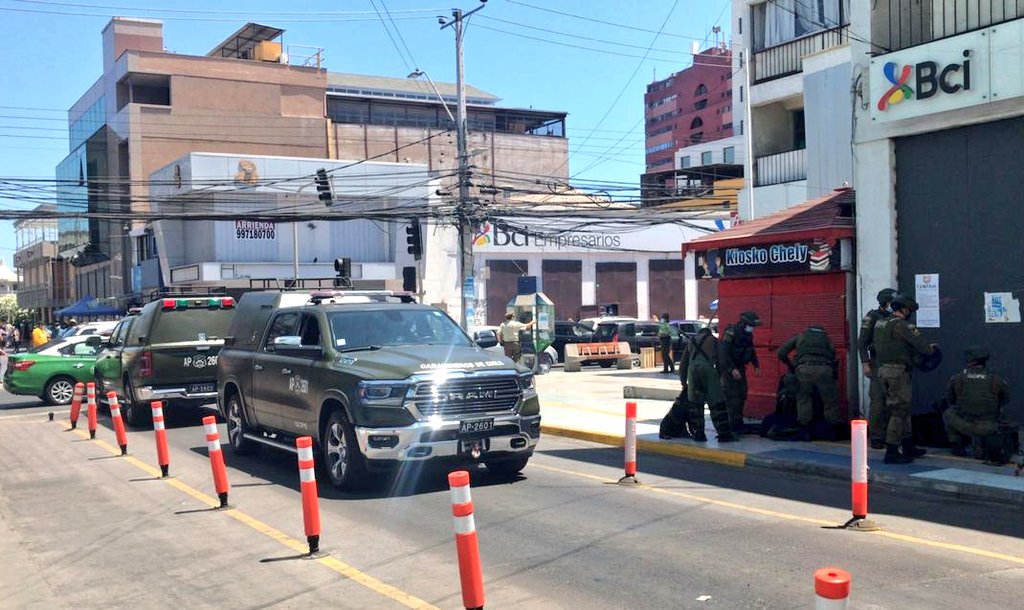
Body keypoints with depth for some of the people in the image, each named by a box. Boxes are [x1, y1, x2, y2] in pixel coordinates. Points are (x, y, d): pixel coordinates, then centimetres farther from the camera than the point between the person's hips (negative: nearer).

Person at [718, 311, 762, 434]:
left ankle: (738, 422, 19)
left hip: (739, 368, 9)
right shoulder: (731, 333, -20)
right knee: (732, 396, -12)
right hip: (728, 368, -9)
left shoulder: (748, 335, 7)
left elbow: (751, 351, 21)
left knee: (742, 394, 10)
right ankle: (732, 425, -10)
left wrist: (756, 366, 9)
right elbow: (723, 353, -25)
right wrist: (732, 369, -28)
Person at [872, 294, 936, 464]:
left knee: (901, 410, 18)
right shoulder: (901, 325, -15)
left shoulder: (880, 324, 13)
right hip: (898, 371, -9)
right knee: (899, 411, -5)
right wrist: (931, 349, 8)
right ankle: (891, 453, -4)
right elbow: (919, 343, -14)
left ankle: (908, 447, 26)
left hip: (883, 370, 9)